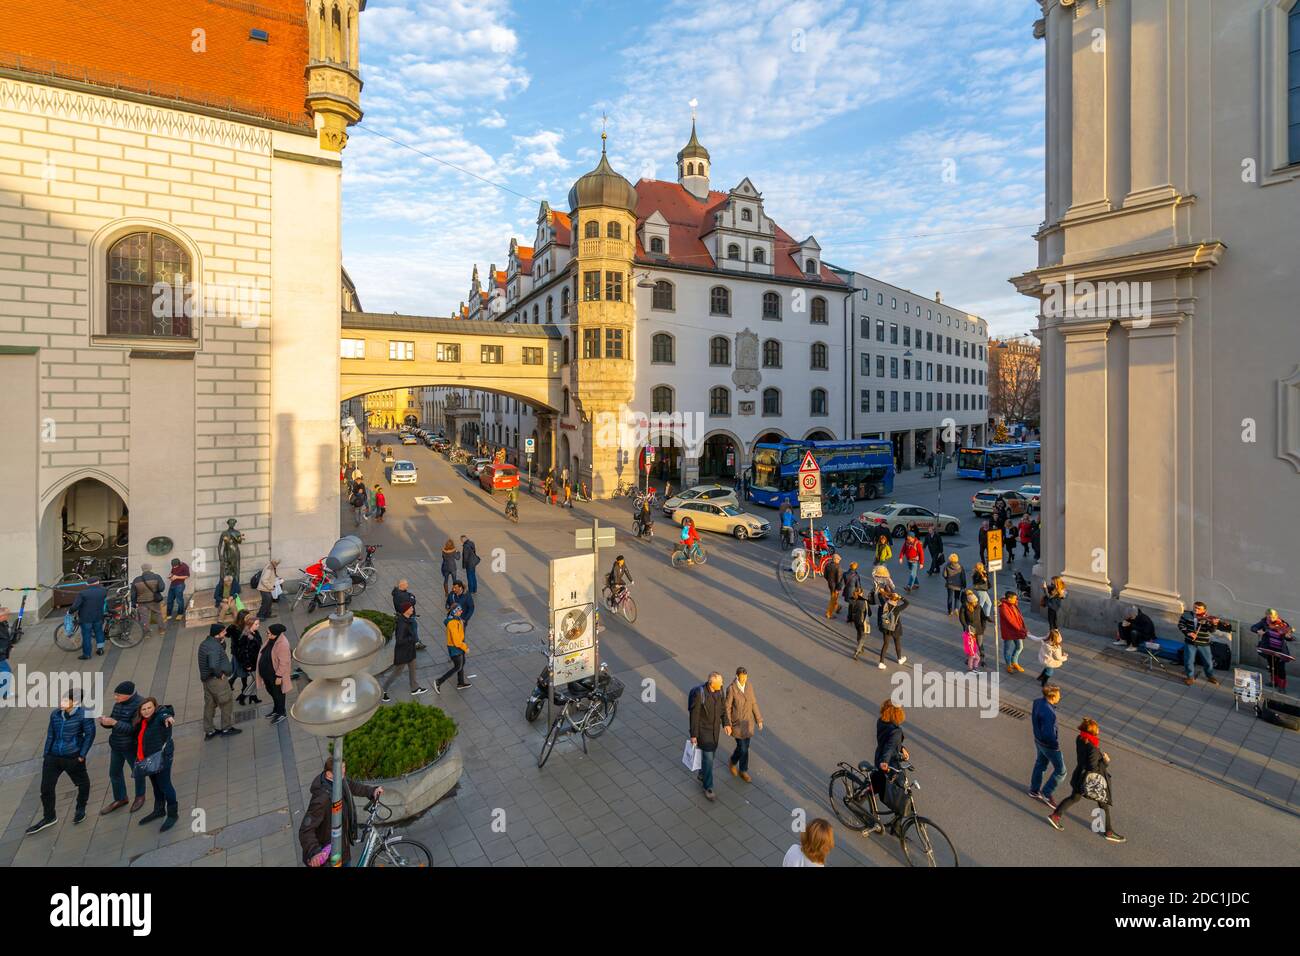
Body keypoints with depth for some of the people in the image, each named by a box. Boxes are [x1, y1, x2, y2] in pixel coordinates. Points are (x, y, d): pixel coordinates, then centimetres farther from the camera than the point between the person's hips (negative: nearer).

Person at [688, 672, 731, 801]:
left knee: (711, 754, 23)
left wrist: (726, 724, -10)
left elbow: (722, 707, 2)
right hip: (703, 729, -6)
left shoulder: (719, 689, -14)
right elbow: (694, 715, -22)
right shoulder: (699, 693, -33)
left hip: (715, 727, 6)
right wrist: (693, 735, -15)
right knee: (708, 758, -1)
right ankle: (708, 788, 19)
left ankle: (702, 774, 49)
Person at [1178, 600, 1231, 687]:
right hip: (1190, 642, 0)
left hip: (1204, 644, 0)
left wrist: (1214, 624, -37)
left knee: (1208, 661, 15)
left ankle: (1210, 676, 40)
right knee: (1189, 661, 4)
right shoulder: (1186, 615, -6)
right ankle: (1190, 677, 23)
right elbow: (1181, 625, -2)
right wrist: (1187, 632, -18)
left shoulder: (1207, 619, -9)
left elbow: (1211, 630, -17)